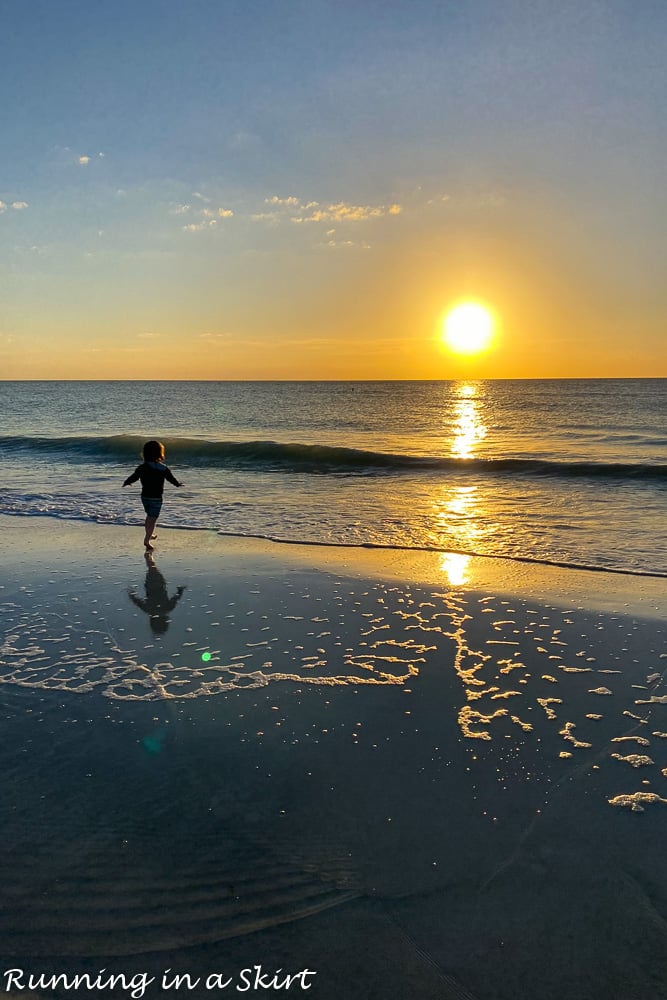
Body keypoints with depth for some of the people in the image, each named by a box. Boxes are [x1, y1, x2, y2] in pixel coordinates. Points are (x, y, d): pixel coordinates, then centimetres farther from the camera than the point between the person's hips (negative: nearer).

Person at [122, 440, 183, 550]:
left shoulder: (142, 468, -5)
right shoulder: (163, 469, -12)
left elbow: (133, 477, 3)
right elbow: (172, 479, 0)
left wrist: (126, 483, 25)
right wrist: (178, 484, 22)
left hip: (145, 496, 4)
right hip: (156, 498, -4)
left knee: (149, 516, 25)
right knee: (153, 519, -1)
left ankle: (150, 534, 40)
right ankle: (147, 540, -11)